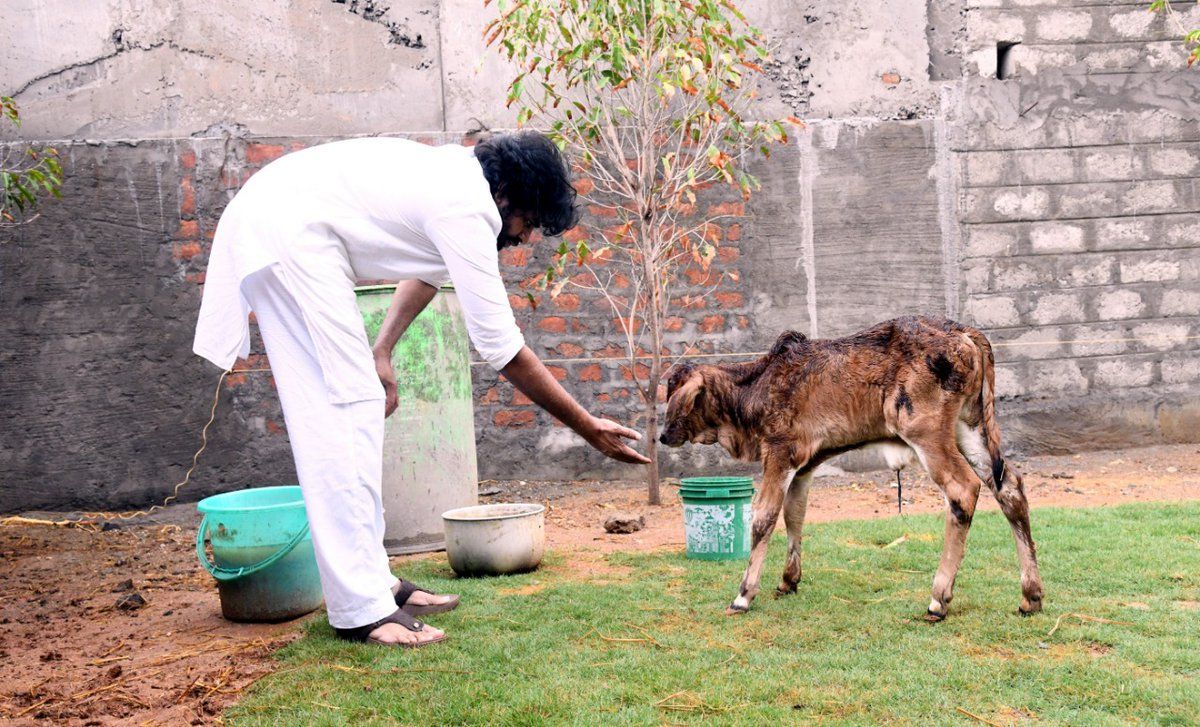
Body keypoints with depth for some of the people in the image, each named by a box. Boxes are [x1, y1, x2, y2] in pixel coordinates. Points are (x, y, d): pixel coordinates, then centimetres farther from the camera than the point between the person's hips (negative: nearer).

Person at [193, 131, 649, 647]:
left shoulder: (456, 174, 11)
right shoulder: (466, 212, -17)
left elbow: (427, 269, 29)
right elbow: (501, 348, -15)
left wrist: (381, 351, 22)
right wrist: (589, 429, -9)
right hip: (287, 236, -11)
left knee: (359, 406, 10)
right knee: (344, 411, -12)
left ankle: (372, 579, 15)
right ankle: (360, 610, -11)